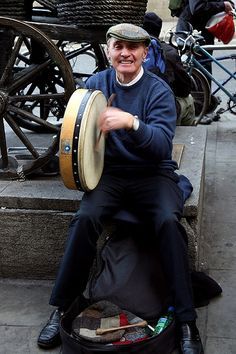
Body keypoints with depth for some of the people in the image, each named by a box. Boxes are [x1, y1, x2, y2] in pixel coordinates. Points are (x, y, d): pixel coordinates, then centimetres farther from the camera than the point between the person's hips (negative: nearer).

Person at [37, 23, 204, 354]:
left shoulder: (159, 90, -5)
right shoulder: (95, 83, 6)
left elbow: (163, 145, -17)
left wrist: (131, 122, -35)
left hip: (153, 173, -1)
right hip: (109, 171, 2)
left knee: (168, 221, -30)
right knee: (85, 218, -27)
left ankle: (187, 321, -19)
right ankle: (61, 308, -12)